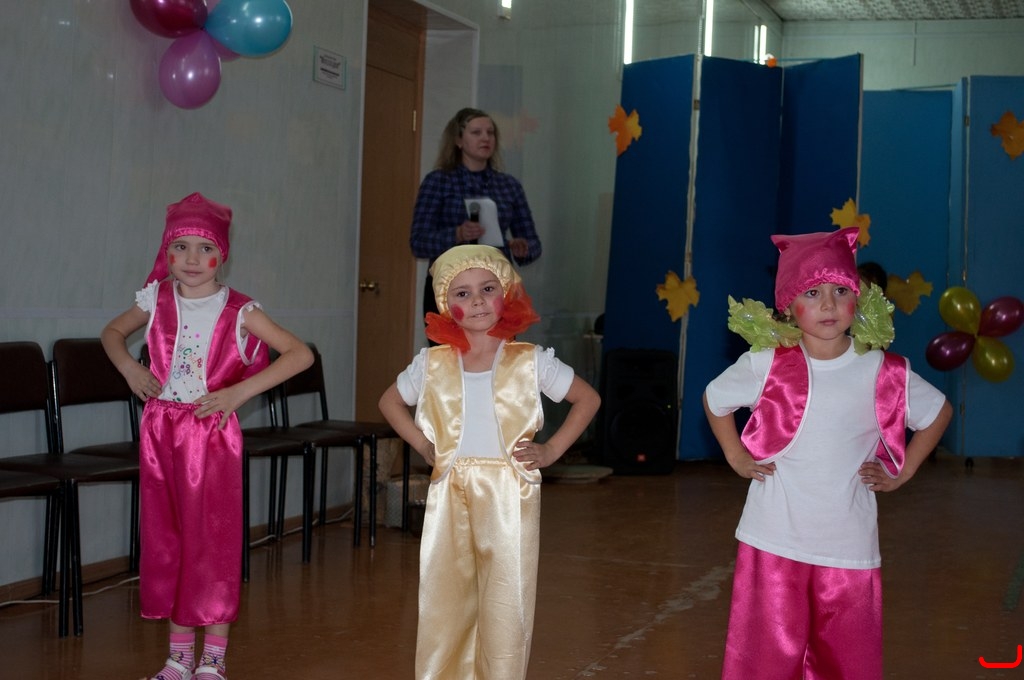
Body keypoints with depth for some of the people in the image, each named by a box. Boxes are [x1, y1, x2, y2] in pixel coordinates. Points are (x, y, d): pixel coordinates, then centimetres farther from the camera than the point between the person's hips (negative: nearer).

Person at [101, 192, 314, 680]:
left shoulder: (239, 312, -7)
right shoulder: (156, 300, 3)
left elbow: (301, 354, -11)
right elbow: (112, 333, 21)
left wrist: (240, 391, -17)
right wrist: (130, 369, 0)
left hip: (213, 433, -3)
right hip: (160, 430, 4)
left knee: (214, 539, 1)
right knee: (166, 539, 9)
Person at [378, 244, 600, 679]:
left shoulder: (531, 361, -4)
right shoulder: (432, 363, 1)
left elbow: (588, 400, 7)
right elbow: (390, 402, 18)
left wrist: (551, 451, -1)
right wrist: (425, 446, 6)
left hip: (508, 497, -2)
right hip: (450, 497, 2)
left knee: (506, 606, 2)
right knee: (443, 601, 8)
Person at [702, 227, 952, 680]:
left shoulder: (885, 374, -6)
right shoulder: (766, 366, -8)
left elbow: (938, 412, 12)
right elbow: (714, 400, 10)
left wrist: (902, 472, 7)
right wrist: (736, 457, 5)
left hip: (849, 548, 1)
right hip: (774, 543, -1)